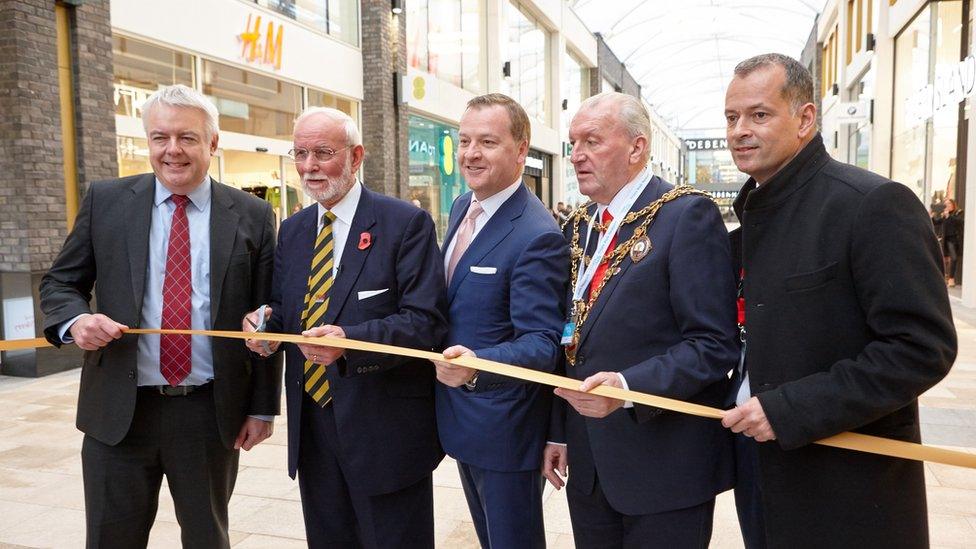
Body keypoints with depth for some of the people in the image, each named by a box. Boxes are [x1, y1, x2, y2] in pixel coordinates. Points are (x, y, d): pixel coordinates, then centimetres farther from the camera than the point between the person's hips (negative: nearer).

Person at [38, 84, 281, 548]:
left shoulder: (252, 216, -1)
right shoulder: (106, 201, 2)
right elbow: (59, 282, 8)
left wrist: (262, 406, 1)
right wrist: (76, 320, -15)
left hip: (212, 413, 0)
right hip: (119, 410, 1)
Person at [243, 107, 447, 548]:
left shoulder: (406, 223, -10)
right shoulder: (291, 230, 10)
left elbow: (426, 321, -17)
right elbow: (285, 310, 15)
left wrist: (349, 341, -30)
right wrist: (265, 322, -8)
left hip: (385, 429, -5)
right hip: (311, 425, 6)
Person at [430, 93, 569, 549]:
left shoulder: (538, 236, -24)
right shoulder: (461, 207, 3)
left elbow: (541, 343, -27)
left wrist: (477, 365, -43)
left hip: (504, 428, -8)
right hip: (460, 418, 8)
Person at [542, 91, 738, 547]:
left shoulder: (688, 215, -13)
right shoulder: (579, 226, 9)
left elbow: (714, 344, -17)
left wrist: (629, 387, -28)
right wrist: (559, 432, 12)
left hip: (664, 466, -6)